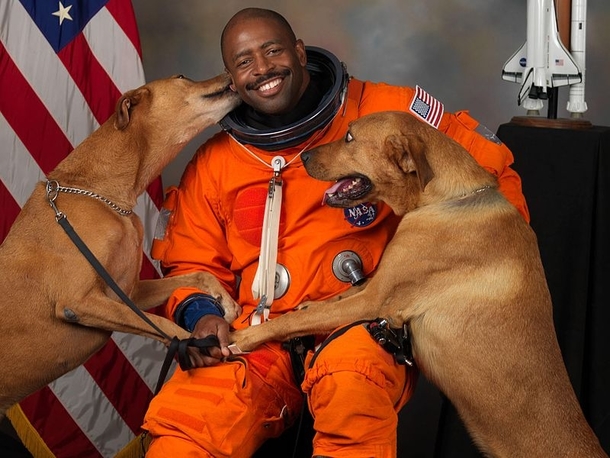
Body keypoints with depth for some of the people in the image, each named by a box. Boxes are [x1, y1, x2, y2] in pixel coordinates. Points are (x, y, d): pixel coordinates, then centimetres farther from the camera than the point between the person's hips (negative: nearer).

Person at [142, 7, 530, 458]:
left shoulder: (384, 111, 2)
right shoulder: (213, 163, 11)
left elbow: (493, 170, 5)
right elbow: (190, 264, 18)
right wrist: (200, 313, -5)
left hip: (366, 319, -2)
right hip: (259, 333, 2)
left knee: (351, 392, -38)